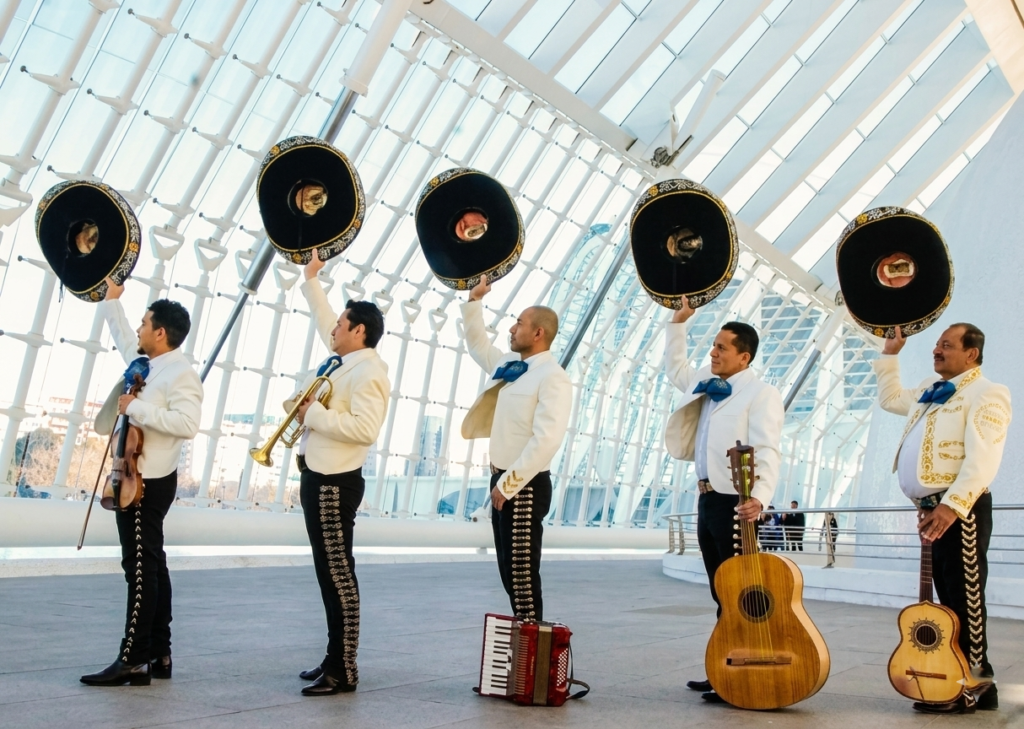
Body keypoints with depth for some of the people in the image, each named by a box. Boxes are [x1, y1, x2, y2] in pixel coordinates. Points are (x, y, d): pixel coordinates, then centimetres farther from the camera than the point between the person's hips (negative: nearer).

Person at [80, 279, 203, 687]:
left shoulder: (181, 373, -14)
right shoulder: (143, 363, 14)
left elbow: (187, 423, -28)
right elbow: (123, 335, 36)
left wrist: (136, 408, -23)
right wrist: (111, 300, 40)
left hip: (148, 482, -10)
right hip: (137, 478, 10)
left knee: (141, 566, -9)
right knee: (150, 565, 11)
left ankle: (134, 660, -6)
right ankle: (159, 654, 18)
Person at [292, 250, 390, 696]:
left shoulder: (368, 372, -15)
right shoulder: (342, 360, 13)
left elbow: (364, 429, -28)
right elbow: (324, 320, 31)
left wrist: (314, 414, -19)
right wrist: (311, 280, 35)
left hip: (335, 482, -10)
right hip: (319, 477, 10)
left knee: (338, 574, -6)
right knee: (329, 573, 14)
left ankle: (343, 671, 1)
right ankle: (334, 659, 22)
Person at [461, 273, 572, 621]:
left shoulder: (553, 377, -15)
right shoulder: (512, 365, 11)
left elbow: (546, 439, -25)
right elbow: (478, 346, 31)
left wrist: (508, 484, -23)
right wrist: (474, 302, 24)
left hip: (525, 486, -9)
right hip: (504, 480, 9)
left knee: (522, 571, -6)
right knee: (509, 570, 14)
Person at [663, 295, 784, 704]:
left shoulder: (761, 394, -10)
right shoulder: (707, 385, 15)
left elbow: (768, 451, -20)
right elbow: (675, 368, 33)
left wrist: (759, 497, -34)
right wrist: (679, 320, 25)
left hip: (736, 502, -9)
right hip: (708, 499, 9)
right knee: (721, 593, 13)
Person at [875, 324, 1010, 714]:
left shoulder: (985, 394, -8)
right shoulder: (930, 391, 19)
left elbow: (982, 459, -19)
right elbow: (890, 398, 37)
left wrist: (953, 505, -29)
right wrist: (890, 354, 29)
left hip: (960, 509, -9)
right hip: (931, 508, 9)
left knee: (965, 598, -3)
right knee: (950, 598, 13)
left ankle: (968, 690, 4)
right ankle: (977, 681, 23)